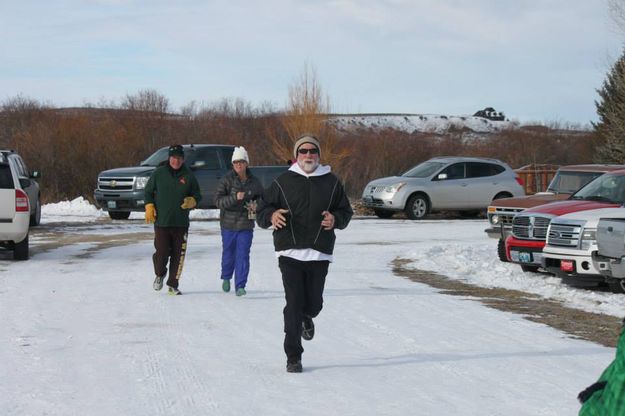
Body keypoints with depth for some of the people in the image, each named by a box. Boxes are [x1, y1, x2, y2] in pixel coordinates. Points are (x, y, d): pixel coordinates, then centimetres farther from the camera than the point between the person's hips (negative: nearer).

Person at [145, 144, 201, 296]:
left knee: (178, 255, 2)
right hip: (161, 222, -2)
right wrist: (149, 207, -2)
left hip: (181, 223, 2)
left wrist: (192, 201, -10)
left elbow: (197, 195, 12)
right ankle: (160, 274, 24)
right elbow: (148, 192, 11)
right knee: (161, 253, -7)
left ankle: (173, 284, 14)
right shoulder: (158, 173, 3)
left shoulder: (189, 175, 6)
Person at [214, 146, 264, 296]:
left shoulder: (254, 182, 1)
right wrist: (235, 198, -26)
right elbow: (218, 200, -14)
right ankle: (226, 277, 39)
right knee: (228, 253, 14)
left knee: (243, 255, -6)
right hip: (228, 223, 0)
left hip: (246, 224, 0)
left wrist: (256, 205, -4)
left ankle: (240, 286, -2)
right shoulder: (227, 180, -7)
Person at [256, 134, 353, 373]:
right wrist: (272, 216, -18)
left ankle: (306, 318, 43)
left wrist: (335, 219, -9)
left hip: (319, 254, 2)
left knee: (313, 303, 4)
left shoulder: (331, 182, 10)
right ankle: (293, 357, 1)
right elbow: (262, 210, 6)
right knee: (294, 304, -7)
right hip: (290, 253, -2)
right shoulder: (283, 182, 5)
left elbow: (346, 212, 14)